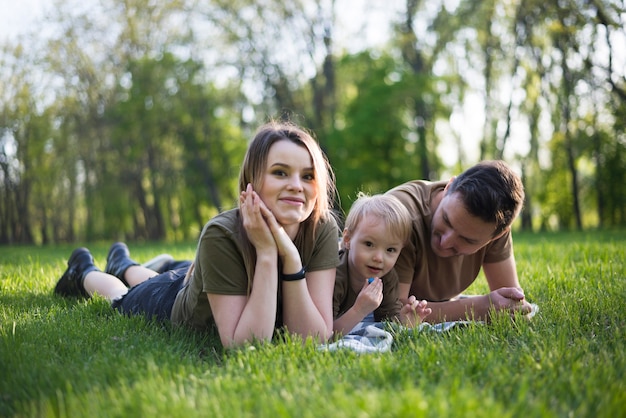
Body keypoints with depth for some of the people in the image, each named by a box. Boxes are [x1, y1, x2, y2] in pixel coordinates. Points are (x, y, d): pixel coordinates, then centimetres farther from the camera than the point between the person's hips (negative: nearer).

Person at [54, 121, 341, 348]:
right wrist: (266, 253, -49)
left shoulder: (323, 229, -34)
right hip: (176, 304, -4)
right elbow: (244, 346, -44)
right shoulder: (221, 235, -43)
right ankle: (84, 272, 62)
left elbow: (313, 339, -35)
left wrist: (290, 255, -46)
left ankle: (123, 266, 68)